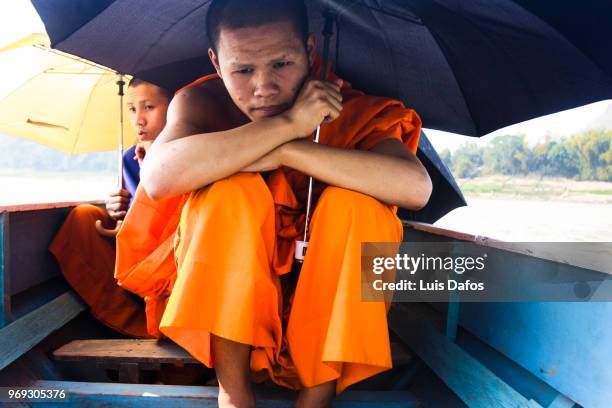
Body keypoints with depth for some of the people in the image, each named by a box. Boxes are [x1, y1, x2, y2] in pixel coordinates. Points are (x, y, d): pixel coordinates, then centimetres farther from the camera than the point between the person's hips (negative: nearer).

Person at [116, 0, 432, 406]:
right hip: (220, 302, 0)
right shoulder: (202, 102, -9)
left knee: (355, 204, -26)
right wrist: (288, 123, -33)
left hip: (321, 305, 1)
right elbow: (158, 178, -32)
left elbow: (417, 187, -31)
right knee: (230, 188, -26)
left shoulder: (350, 112, -11)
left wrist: (286, 152, -33)